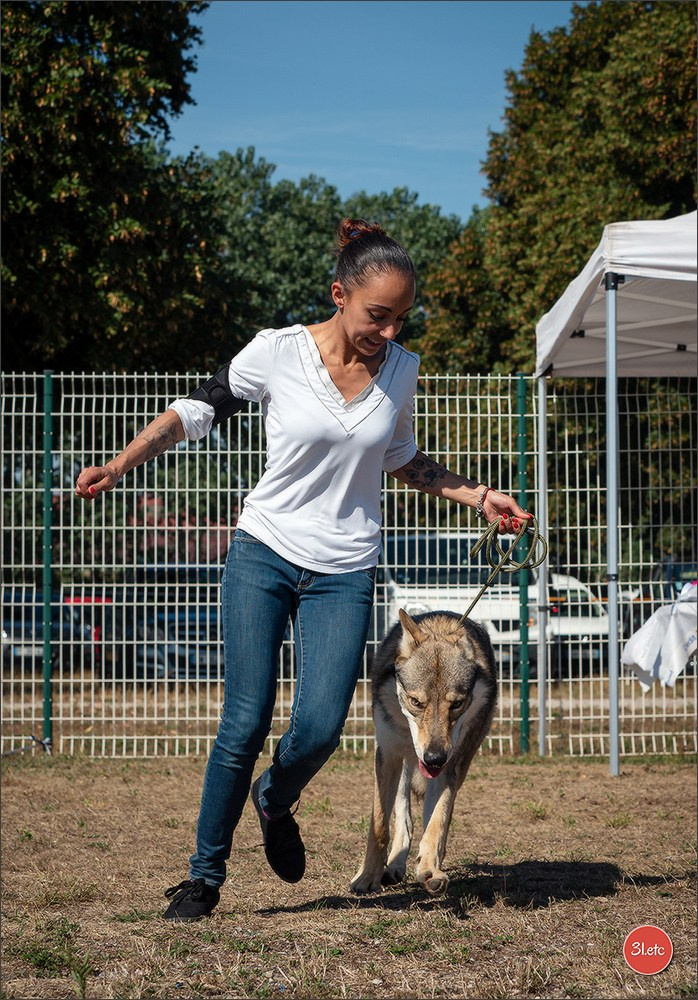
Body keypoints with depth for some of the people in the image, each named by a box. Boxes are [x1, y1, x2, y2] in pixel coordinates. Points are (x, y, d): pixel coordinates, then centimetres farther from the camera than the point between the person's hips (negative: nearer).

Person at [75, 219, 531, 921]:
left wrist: (478, 497, 8)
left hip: (344, 573, 2)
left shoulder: (400, 369, 2)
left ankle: (275, 803, 24)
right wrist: (119, 465, -8)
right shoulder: (276, 352, -9)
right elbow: (196, 410, 3)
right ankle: (205, 875, 9)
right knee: (245, 724, -9)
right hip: (264, 555, -2)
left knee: (319, 729, -11)